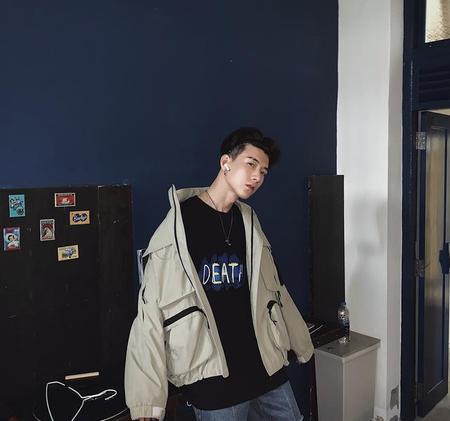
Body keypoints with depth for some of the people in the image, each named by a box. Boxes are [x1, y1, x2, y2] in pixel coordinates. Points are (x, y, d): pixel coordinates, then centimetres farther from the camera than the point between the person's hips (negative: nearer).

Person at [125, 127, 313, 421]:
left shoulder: (249, 224, 7)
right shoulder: (179, 226, -11)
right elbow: (151, 314, -14)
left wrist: (302, 346, 22)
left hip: (269, 369, 6)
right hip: (213, 380, -5)